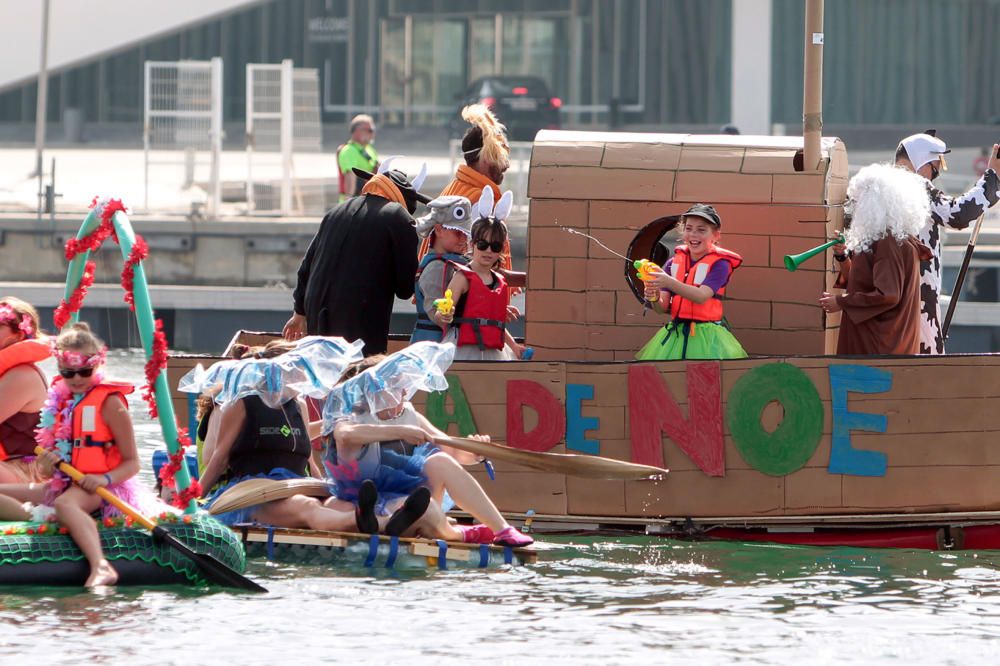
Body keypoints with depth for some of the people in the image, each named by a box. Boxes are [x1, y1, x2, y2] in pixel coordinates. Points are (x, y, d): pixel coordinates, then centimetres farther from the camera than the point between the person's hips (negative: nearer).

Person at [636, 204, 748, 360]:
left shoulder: (719, 264, -4)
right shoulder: (674, 263, 9)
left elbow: (701, 296, -20)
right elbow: (663, 307, 7)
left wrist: (669, 282, -32)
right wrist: (654, 298, -17)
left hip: (706, 338, -4)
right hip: (675, 334, 4)